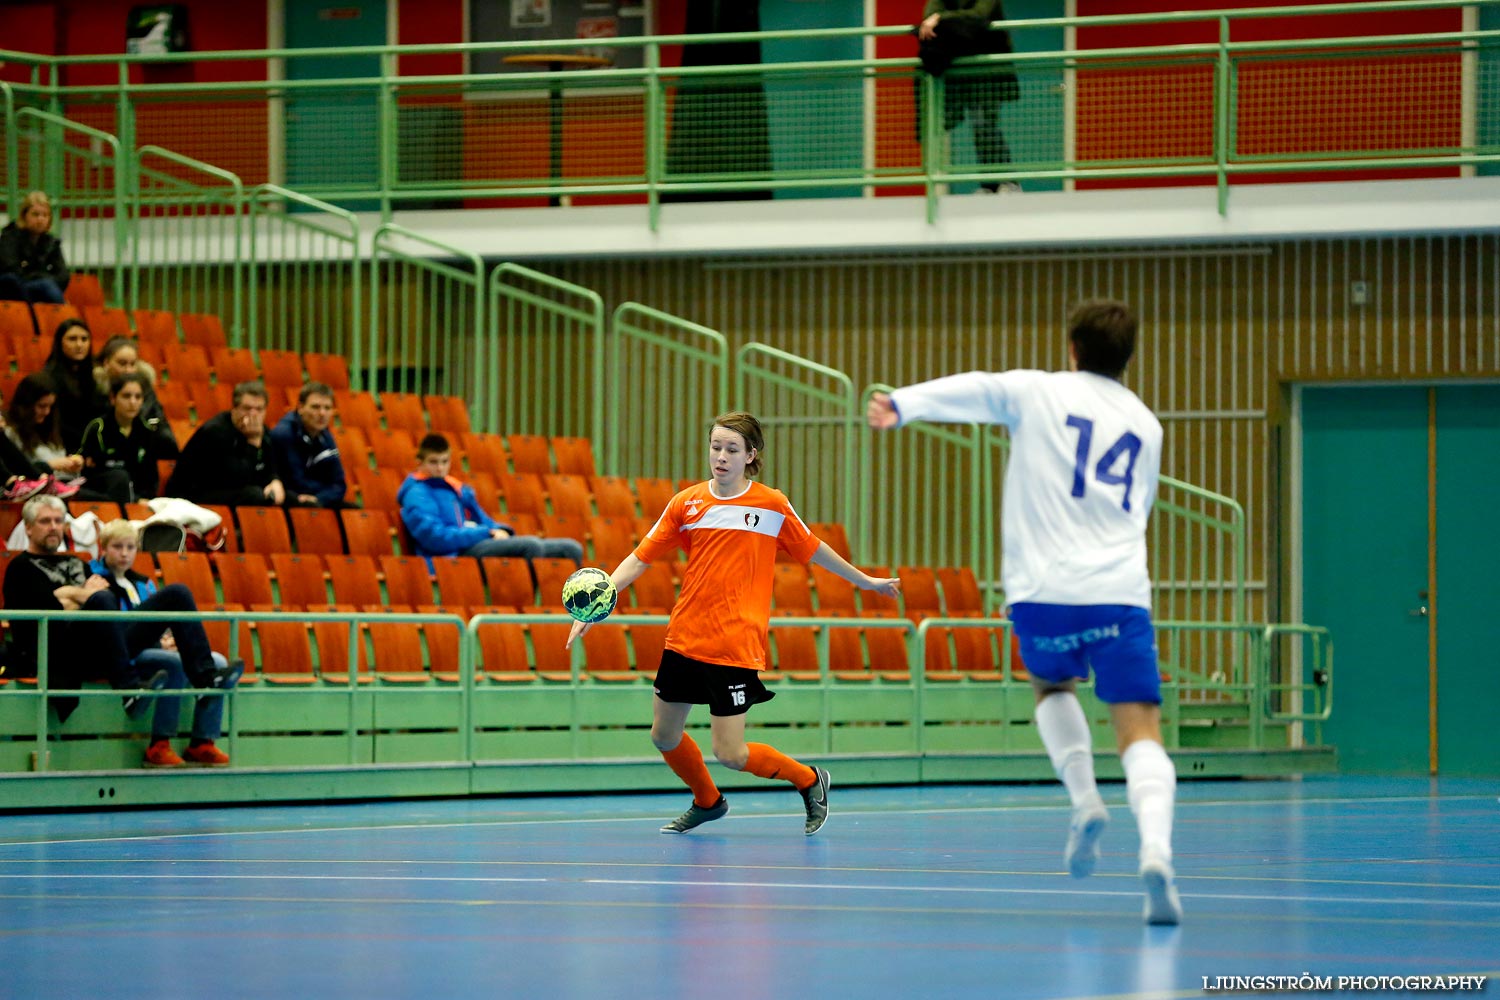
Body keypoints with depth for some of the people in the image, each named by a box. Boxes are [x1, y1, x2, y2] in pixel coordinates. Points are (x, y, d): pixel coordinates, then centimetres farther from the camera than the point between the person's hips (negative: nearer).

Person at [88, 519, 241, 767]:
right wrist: (158, 642, -16)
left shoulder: (143, 584, 26)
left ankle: (202, 743, -15)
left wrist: (168, 638, 1)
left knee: (218, 662, -12)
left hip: (155, 648, 8)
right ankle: (159, 746, -34)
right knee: (178, 664, -35)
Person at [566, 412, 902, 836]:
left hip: (736, 647, -4)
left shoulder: (773, 505, -5)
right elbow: (640, 558, 2)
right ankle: (707, 802, 41)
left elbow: (814, 550, 11)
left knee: (730, 754, -8)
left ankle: (808, 779, 18)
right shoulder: (686, 504, 1)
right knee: (664, 736, 13)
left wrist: (865, 581, 21)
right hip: (684, 640, 4)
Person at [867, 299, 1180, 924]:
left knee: (1052, 686, 30)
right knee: (1141, 737, -3)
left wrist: (901, 405, -21)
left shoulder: (1037, 392, 9)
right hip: (1120, 592, 1)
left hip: (1043, 593, -1)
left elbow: (971, 391, -9)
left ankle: (1084, 801, 9)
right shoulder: (1145, 425, 19)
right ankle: (1155, 850, -28)